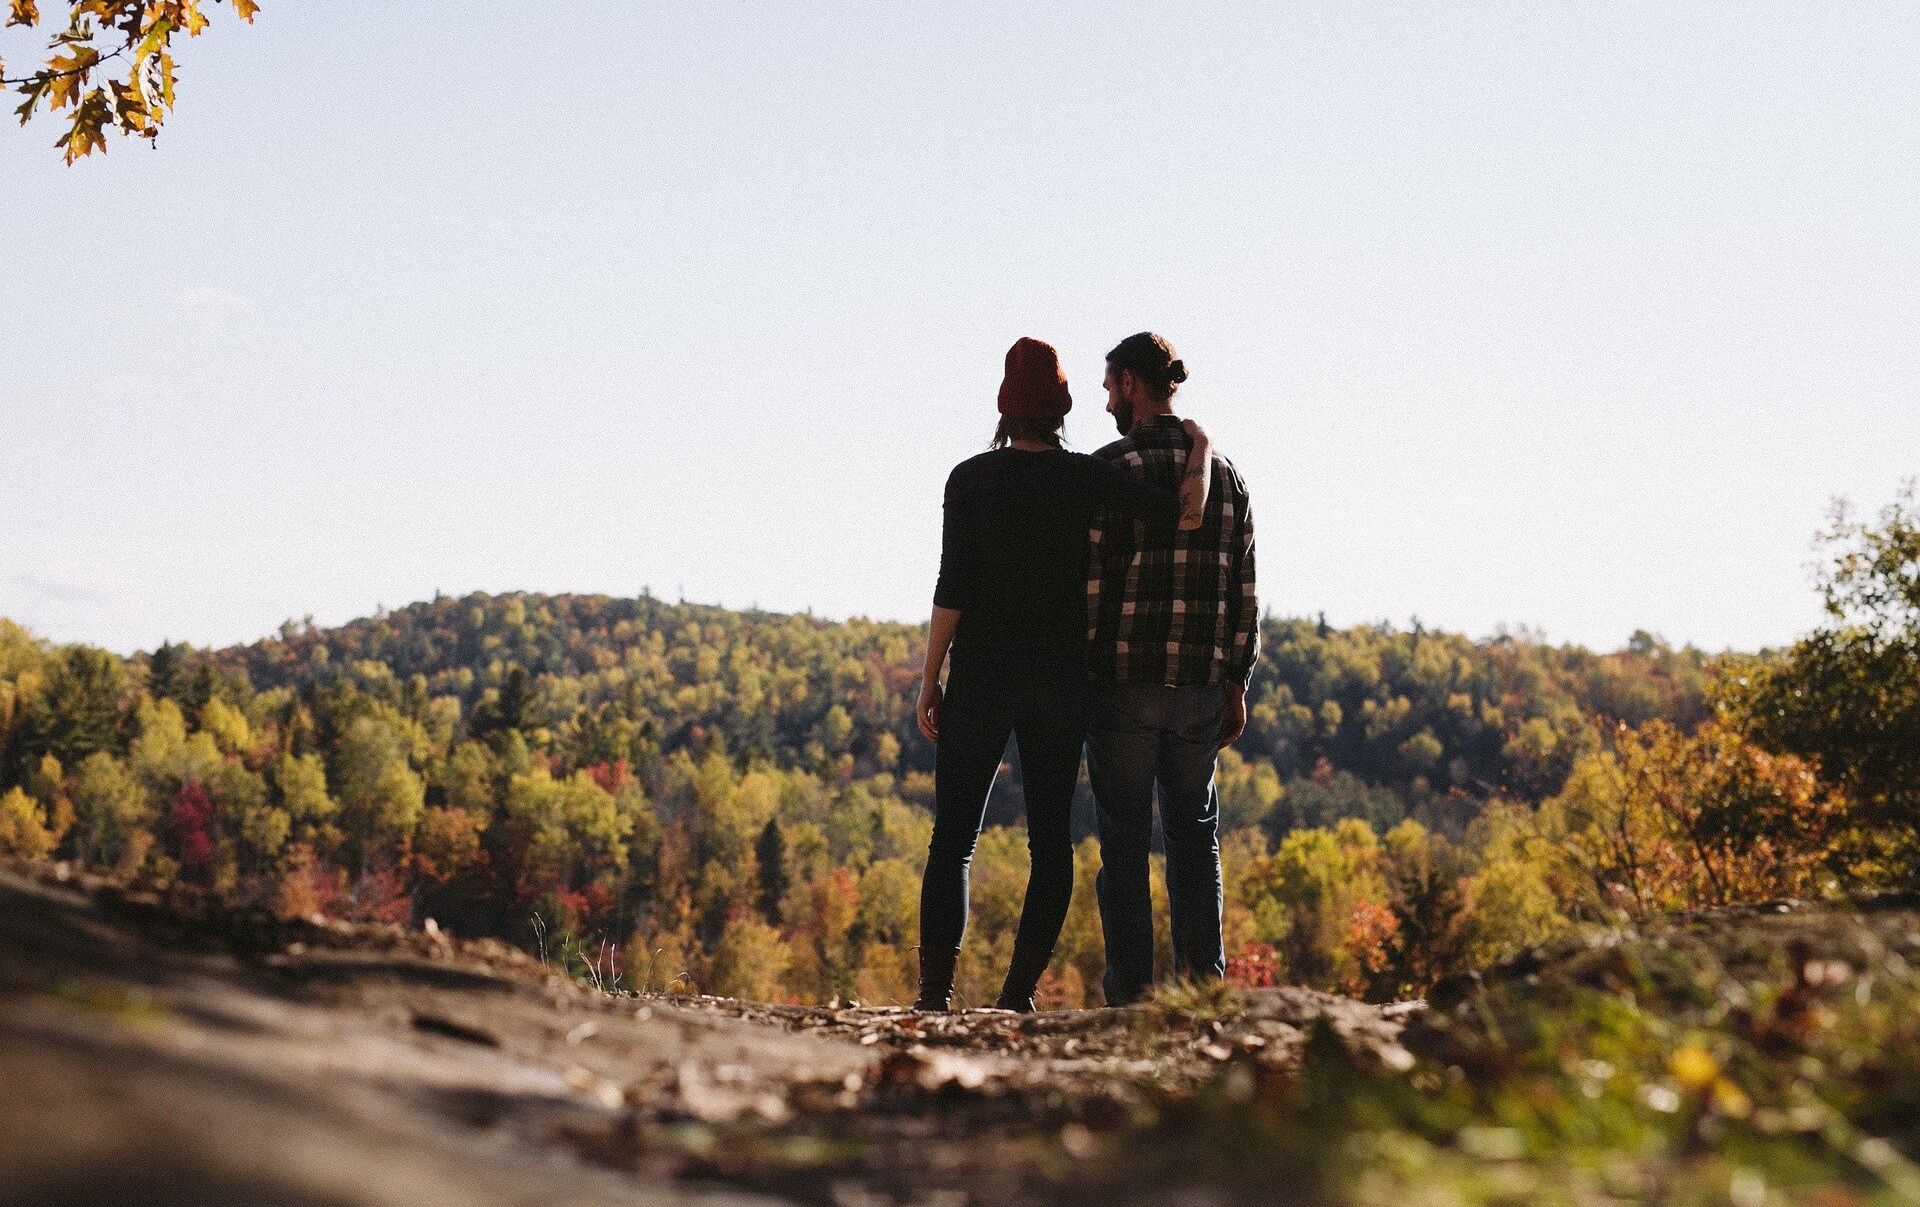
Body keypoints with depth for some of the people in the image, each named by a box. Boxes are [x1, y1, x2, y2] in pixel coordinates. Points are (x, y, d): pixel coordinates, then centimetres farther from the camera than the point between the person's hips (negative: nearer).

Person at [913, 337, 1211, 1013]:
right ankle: (1019, 994, 3)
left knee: (953, 838, 4)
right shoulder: (1086, 478, -2)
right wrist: (1199, 453, 10)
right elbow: (1186, 516, -8)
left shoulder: (971, 478, -5)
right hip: (1062, 679, 1)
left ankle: (935, 993, -3)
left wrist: (929, 680, -2)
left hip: (981, 677, -1)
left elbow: (952, 587, -8)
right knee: (1050, 840, 9)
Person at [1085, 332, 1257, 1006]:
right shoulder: (1222, 470, 9)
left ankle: (1130, 994, 3)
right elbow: (1243, 587, 8)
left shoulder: (1111, 467, -7)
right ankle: (1201, 983, 10)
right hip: (1202, 685, 4)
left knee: (1124, 842, 3)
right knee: (1195, 837, 13)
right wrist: (1236, 684, 13)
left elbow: (1088, 578, -11)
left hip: (1122, 682, -4)